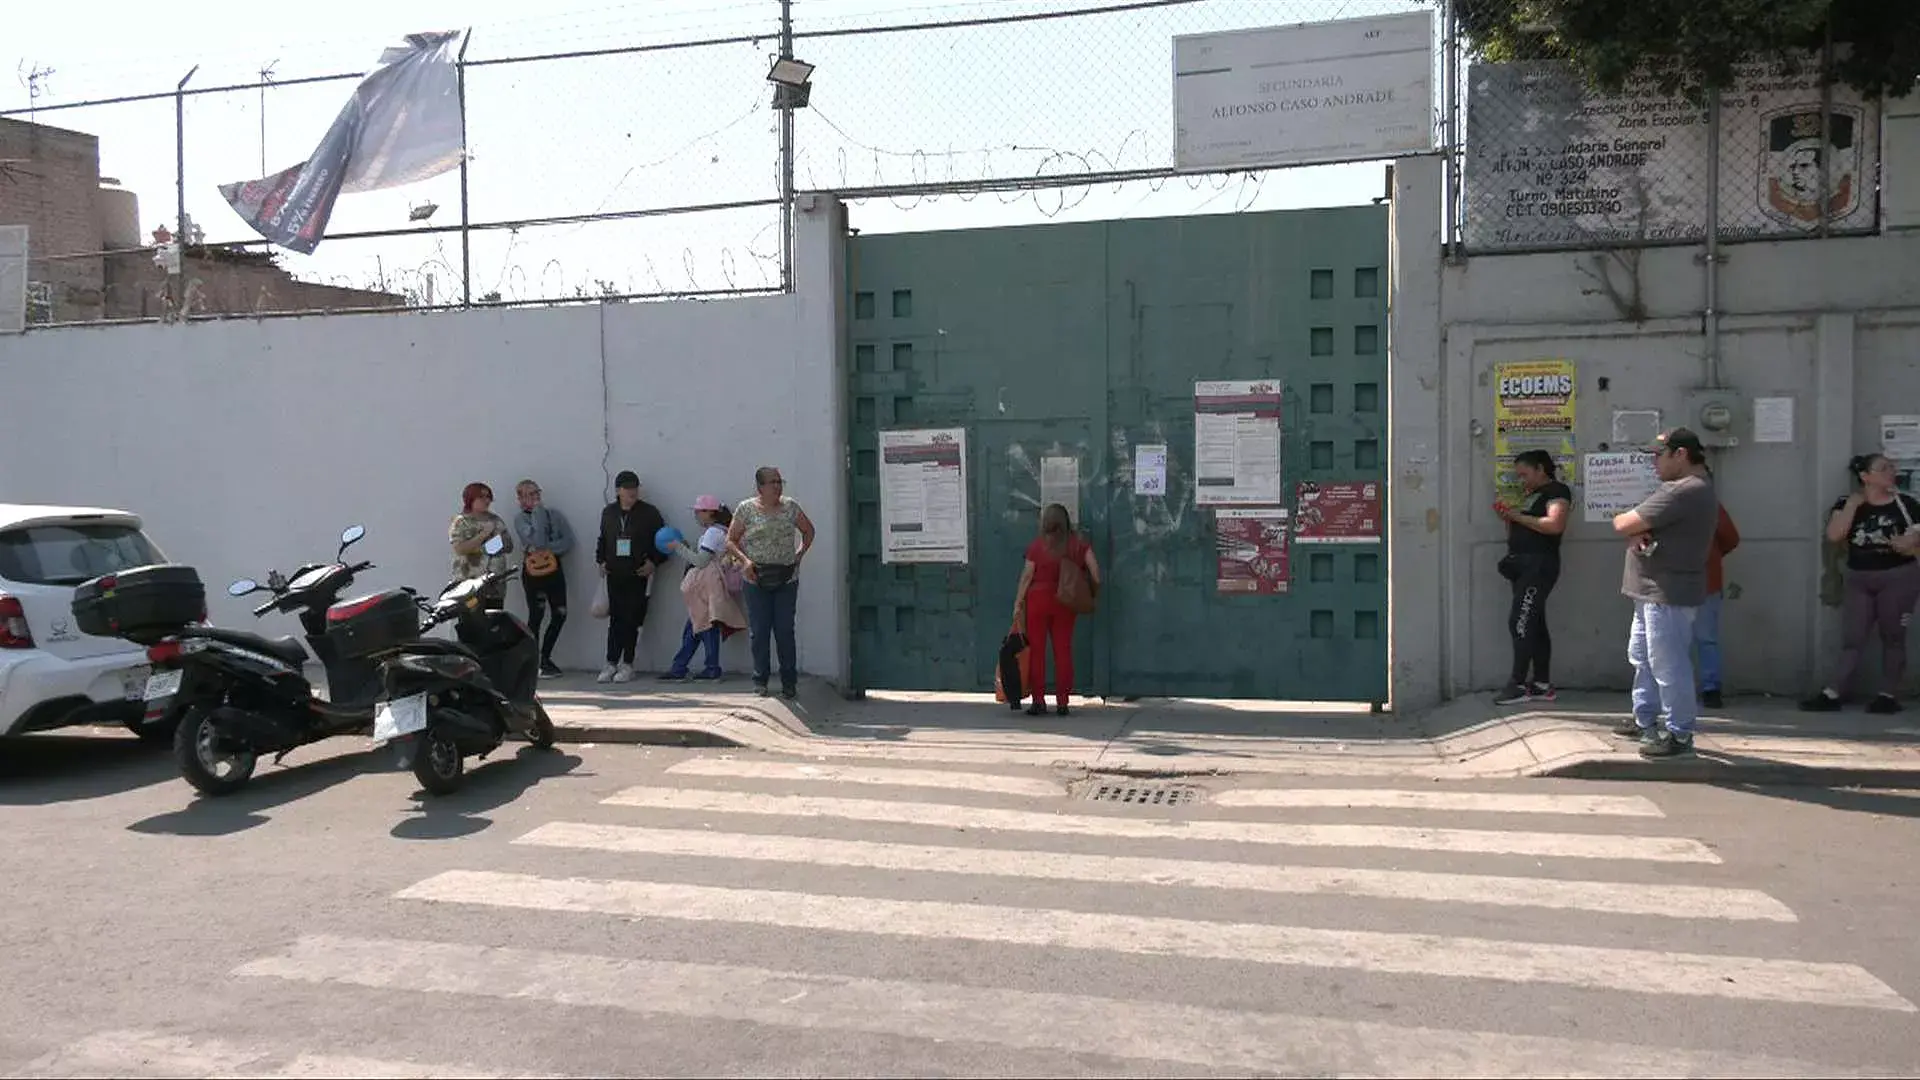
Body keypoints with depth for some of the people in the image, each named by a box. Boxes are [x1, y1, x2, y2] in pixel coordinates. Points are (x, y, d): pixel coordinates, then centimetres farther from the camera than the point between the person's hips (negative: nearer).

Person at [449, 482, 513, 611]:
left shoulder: (496, 520, 14)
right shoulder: (460, 522, -1)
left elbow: (510, 546, 15)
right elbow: (460, 549, -15)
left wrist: (500, 543, -7)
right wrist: (483, 535, -16)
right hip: (469, 583, -5)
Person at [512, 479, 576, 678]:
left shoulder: (553, 514, 10)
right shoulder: (520, 518, 0)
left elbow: (568, 541, 1)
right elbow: (537, 540, -17)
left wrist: (547, 548, -13)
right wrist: (538, 511, -10)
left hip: (554, 569, 4)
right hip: (533, 571, -4)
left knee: (560, 614, 3)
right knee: (536, 615, -6)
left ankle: (545, 658, 17)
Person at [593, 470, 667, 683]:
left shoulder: (649, 513, -1)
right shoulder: (608, 512, 10)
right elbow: (602, 539, 21)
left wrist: (653, 562, -7)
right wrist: (601, 560, 10)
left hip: (639, 575, -3)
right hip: (615, 575, 3)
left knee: (632, 620, -2)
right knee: (615, 619, 2)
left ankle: (627, 665, 5)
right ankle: (611, 664, 7)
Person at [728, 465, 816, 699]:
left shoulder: (790, 507, 6)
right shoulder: (746, 509, 0)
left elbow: (808, 530, 20)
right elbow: (730, 540, 5)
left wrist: (800, 554, 6)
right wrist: (744, 560, -11)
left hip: (787, 578, 1)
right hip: (757, 580, -1)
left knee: (785, 631, 1)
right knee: (758, 632, 1)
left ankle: (789, 682, 9)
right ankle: (760, 680, 12)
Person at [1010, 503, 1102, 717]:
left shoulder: (1037, 546, -5)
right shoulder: (1078, 545, 0)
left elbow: (1026, 577, -5)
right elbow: (1095, 569, -8)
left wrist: (1017, 604, 1)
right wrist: (1095, 590, 8)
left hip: (1038, 600, -2)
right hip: (1065, 603, 2)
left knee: (1036, 651, 5)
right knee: (1063, 651, 6)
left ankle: (1038, 701, 5)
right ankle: (1062, 702, 6)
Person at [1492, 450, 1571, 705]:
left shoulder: (1557, 490, -5)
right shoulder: (1531, 494, 22)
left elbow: (1555, 524, -22)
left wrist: (1519, 517, -15)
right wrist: (1508, 518, 7)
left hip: (1539, 565, -9)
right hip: (1523, 565, 9)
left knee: (1519, 622, -13)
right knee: (1535, 624, 9)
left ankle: (1519, 685, -11)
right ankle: (1542, 684, 12)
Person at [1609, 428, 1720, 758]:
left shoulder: (1683, 491, -21)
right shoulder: (1694, 487, 17)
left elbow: (1623, 524, -22)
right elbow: (1641, 525, 12)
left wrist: (1623, 522, 1)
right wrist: (1639, 532, -10)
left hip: (1668, 594, -11)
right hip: (1655, 591, 11)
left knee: (1668, 665, -4)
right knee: (1641, 657, 20)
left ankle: (1679, 735, 4)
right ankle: (1645, 719, 31)